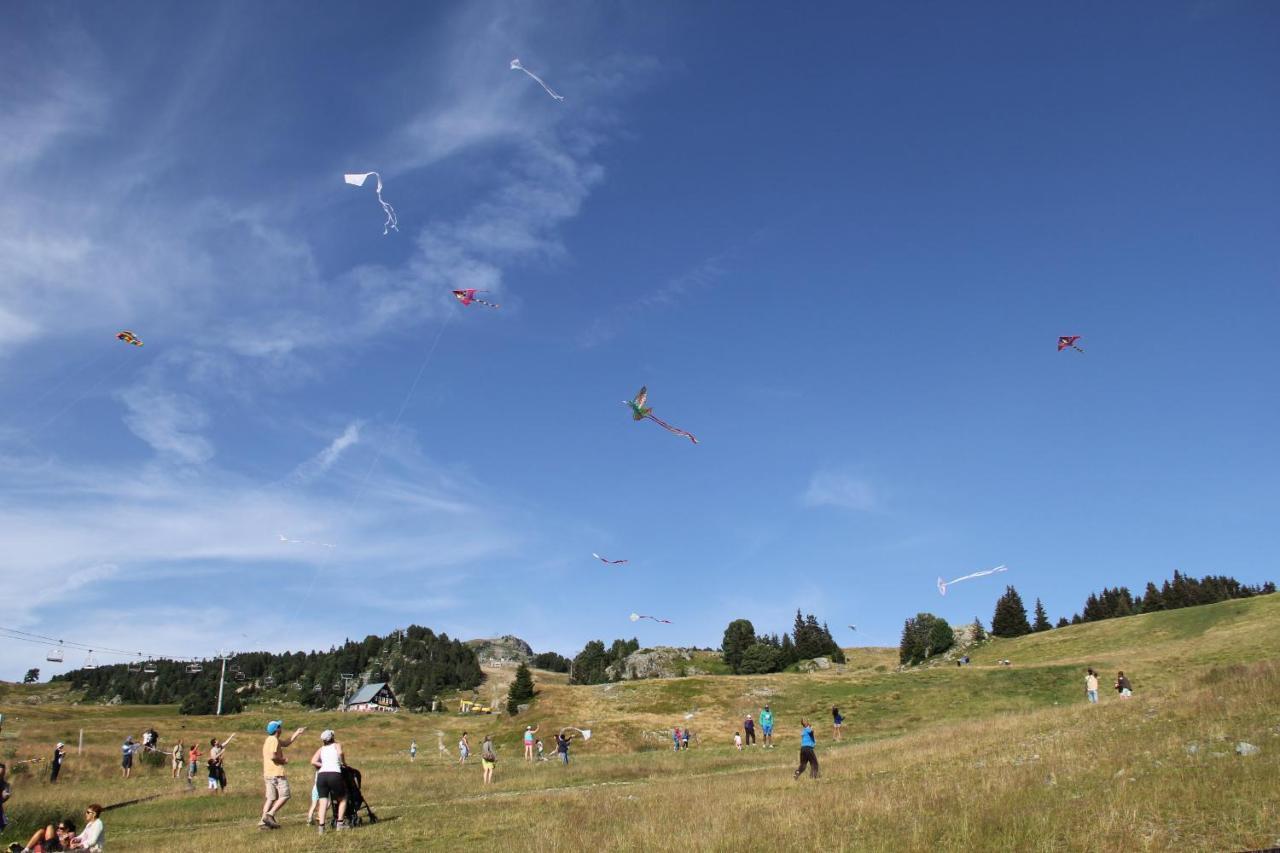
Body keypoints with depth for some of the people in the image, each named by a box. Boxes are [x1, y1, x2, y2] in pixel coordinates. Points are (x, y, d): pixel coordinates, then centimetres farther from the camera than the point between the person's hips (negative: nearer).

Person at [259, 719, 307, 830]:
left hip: (268, 774, 9)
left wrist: (297, 733, 31)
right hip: (276, 773, -9)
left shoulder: (270, 740, 20)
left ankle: (264, 821, 5)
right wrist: (283, 760, -9)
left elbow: (287, 743, 31)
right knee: (284, 796, -5)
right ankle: (270, 814, -14)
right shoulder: (274, 740, -12)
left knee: (271, 798, 9)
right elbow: (273, 756, -24)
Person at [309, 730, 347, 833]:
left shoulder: (321, 749, 24)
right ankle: (340, 823, 9)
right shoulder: (337, 745, 16)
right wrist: (343, 763, 7)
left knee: (323, 802, 4)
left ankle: (321, 827, -8)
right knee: (342, 799, 16)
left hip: (321, 775, 3)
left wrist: (323, 766, 17)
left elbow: (313, 762, 8)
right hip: (335, 774, -3)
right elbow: (340, 753, -8)